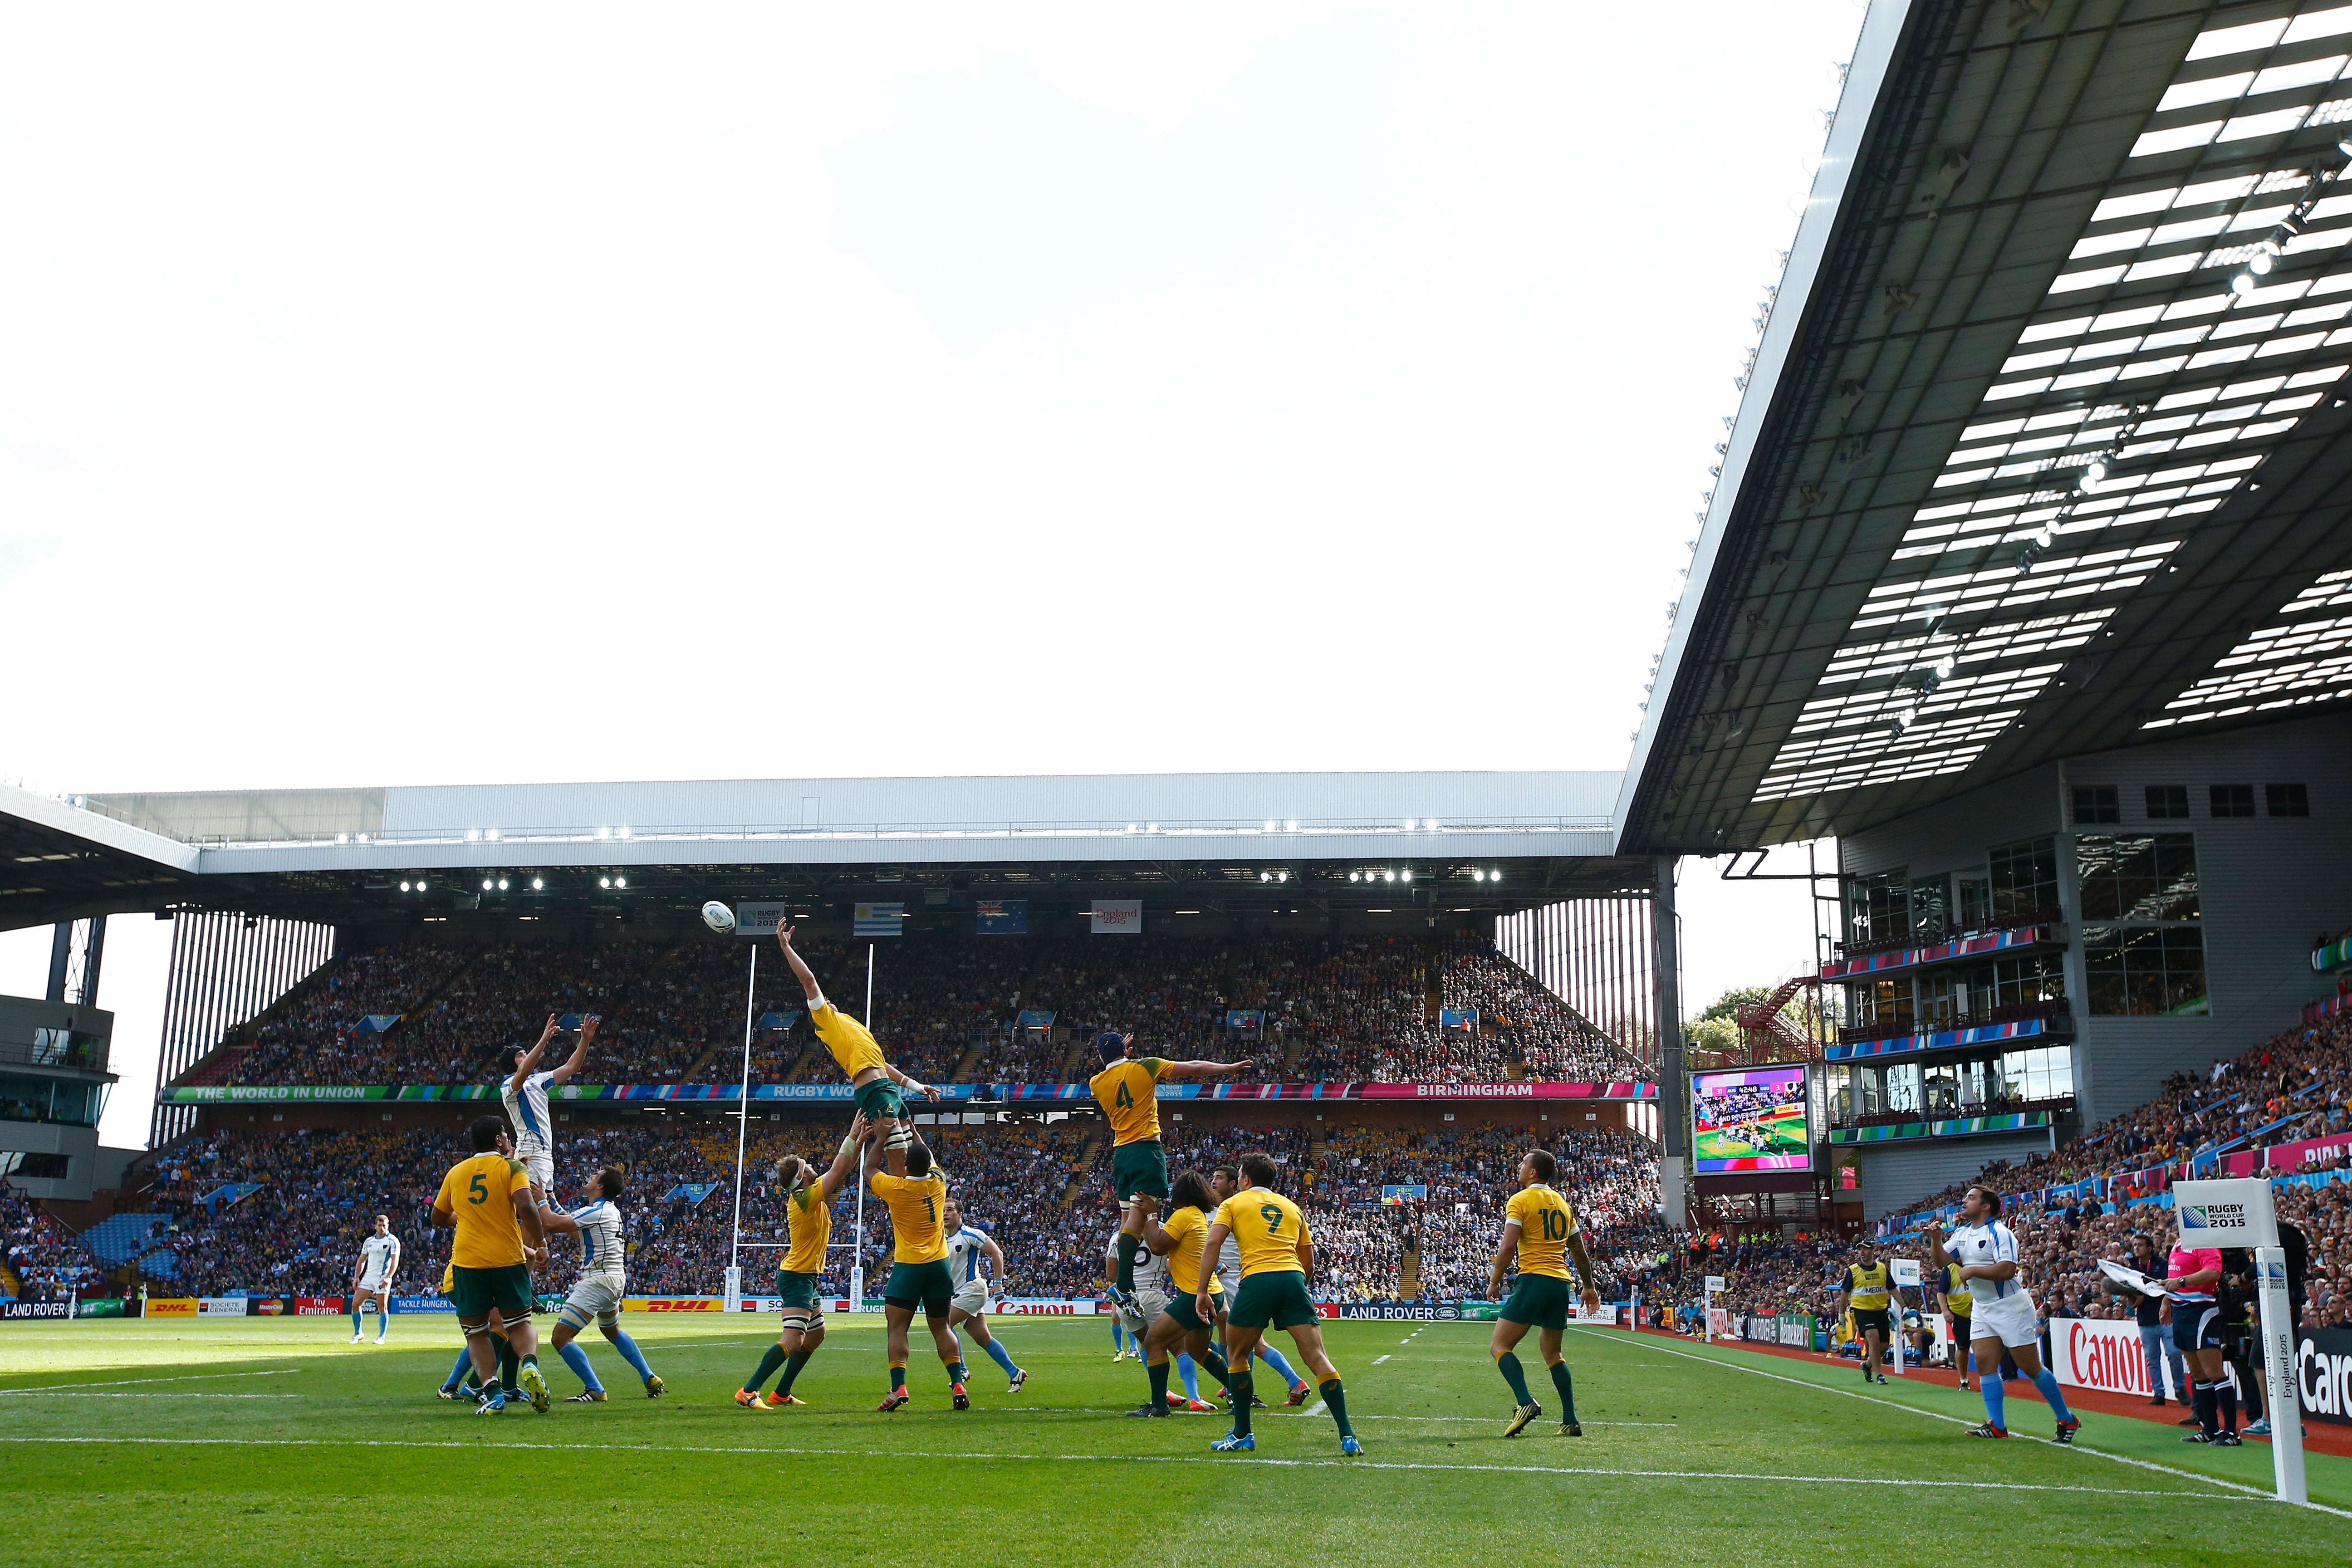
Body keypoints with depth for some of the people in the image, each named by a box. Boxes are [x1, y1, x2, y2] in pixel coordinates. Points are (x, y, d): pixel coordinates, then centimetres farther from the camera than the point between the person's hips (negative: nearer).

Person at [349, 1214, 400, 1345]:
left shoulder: (392, 1241, -3)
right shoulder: (369, 1241, 14)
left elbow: (395, 1261, -10)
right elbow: (361, 1261, 18)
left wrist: (388, 1277, -21)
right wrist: (356, 1277, 7)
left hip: (383, 1278, -5)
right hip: (368, 1276, 5)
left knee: (383, 1308, -5)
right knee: (356, 1304, -1)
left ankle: (382, 1337, 3)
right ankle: (358, 1333, 14)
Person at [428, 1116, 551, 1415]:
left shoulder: (456, 1172, 11)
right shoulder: (511, 1167, -1)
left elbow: (438, 1218, 22)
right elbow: (526, 1207, -17)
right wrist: (540, 1241, -4)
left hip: (468, 1262, 2)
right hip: (508, 1259, -2)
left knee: (476, 1333, 11)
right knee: (519, 1323, 13)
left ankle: (491, 1392, -6)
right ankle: (529, 1364, -16)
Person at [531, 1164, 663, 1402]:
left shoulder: (595, 1212, -17)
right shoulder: (611, 1210, 12)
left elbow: (550, 1224, -21)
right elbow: (572, 1226, 26)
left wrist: (542, 1200, -4)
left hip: (598, 1280, -10)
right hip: (616, 1278, 10)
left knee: (561, 1338, -10)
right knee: (612, 1331, 31)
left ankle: (595, 1391, -11)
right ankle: (650, 1380, 31)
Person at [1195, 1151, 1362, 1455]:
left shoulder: (1233, 1204, 16)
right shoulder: (1291, 1207, 26)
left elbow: (1212, 1243, 0)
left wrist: (1202, 1291, 0)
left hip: (1257, 1281, -3)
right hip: (1294, 1280, 3)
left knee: (1237, 1356, 16)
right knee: (1317, 1357, -1)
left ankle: (1242, 1436, 17)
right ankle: (1347, 1436, -9)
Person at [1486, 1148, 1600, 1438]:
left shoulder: (1520, 1200, -2)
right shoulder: (1562, 1204, 18)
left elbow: (1509, 1246, -12)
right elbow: (1580, 1252, 21)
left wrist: (1494, 1281, -3)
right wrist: (1589, 1286, 30)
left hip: (1533, 1280, -7)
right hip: (1561, 1283, 7)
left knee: (1499, 1347, -5)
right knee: (1552, 1353, 18)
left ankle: (1525, 1403, -23)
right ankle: (1571, 1421, 12)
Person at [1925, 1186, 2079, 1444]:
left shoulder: (1999, 1232, -15)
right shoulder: (1962, 1233, 10)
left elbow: (2007, 1270, -27)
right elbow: (1941, 1261, 6)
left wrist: (1972, 1270, -21)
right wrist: (1936, 1239, -11)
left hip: (2011, 1307, -8)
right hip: (1981, 1309, 8)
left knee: (2030, 1367, -3)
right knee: (1984, 1363, -3)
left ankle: (2067, 1420, 11)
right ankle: (1996, 1426, 0)